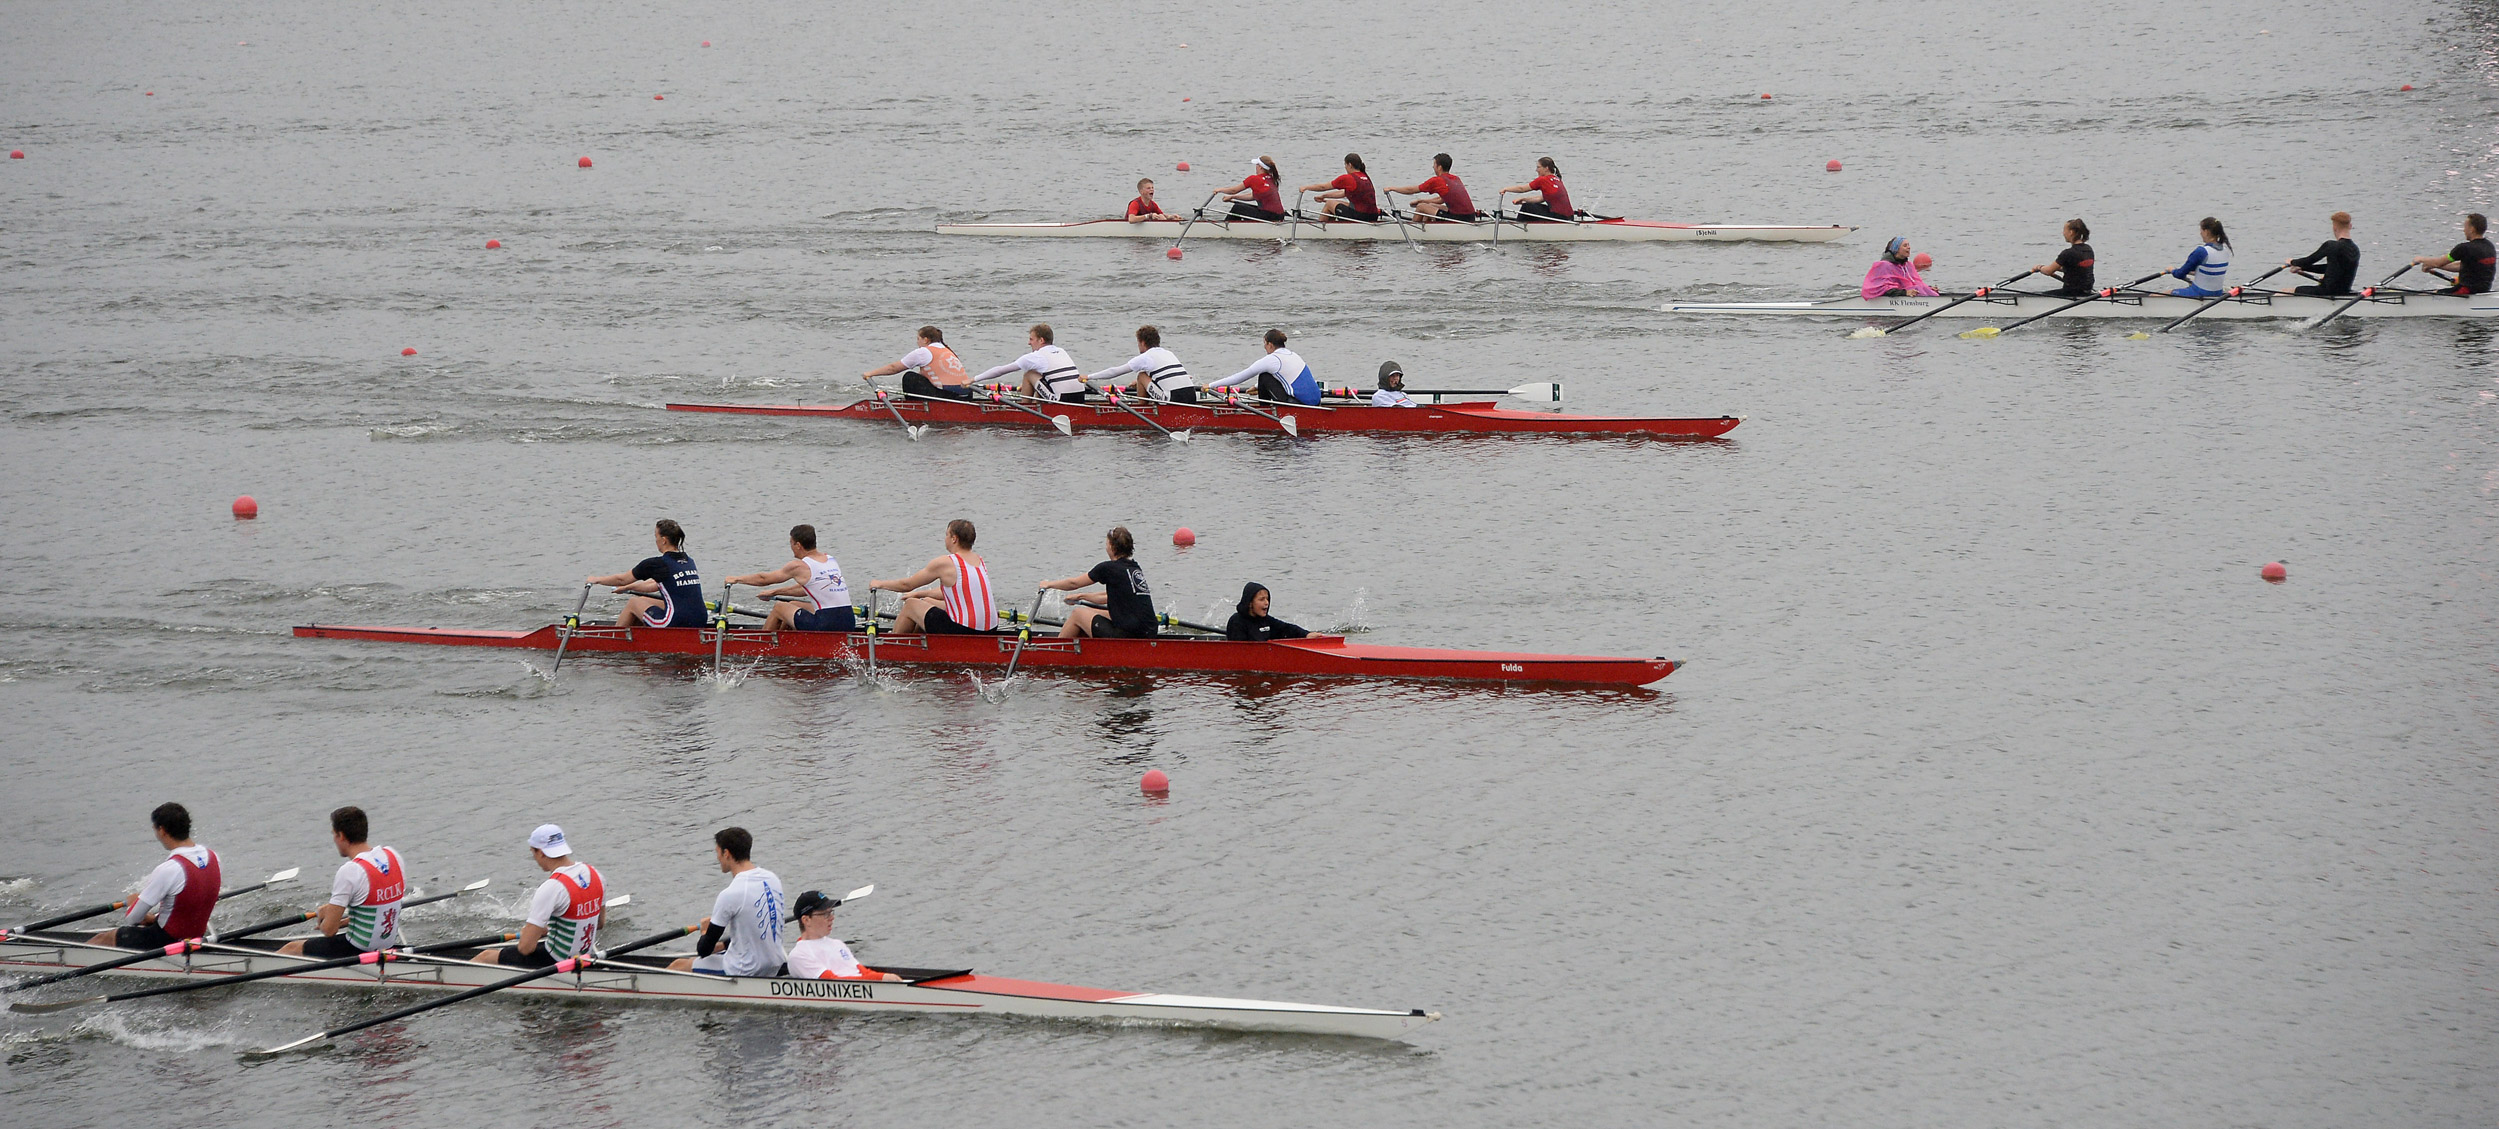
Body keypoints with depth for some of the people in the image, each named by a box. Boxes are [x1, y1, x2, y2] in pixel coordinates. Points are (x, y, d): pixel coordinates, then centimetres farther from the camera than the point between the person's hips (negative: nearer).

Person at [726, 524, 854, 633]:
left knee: (779, 607, 15)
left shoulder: (799, 566, -7)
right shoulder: (830, 559, 14)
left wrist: (736, 579, 22)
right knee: (793, 605, 30)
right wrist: (777, 592, 37)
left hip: (826, 625, -7)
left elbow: (764, 579, 6)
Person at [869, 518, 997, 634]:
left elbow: (907, 585, 0)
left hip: (962, 631, -8)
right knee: (927, 602, 29)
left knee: (910, 605, 14)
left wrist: (880, 584, 18)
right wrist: (920, 594, 36)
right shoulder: (980, 561, 10)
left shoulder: (944, 563, -12)